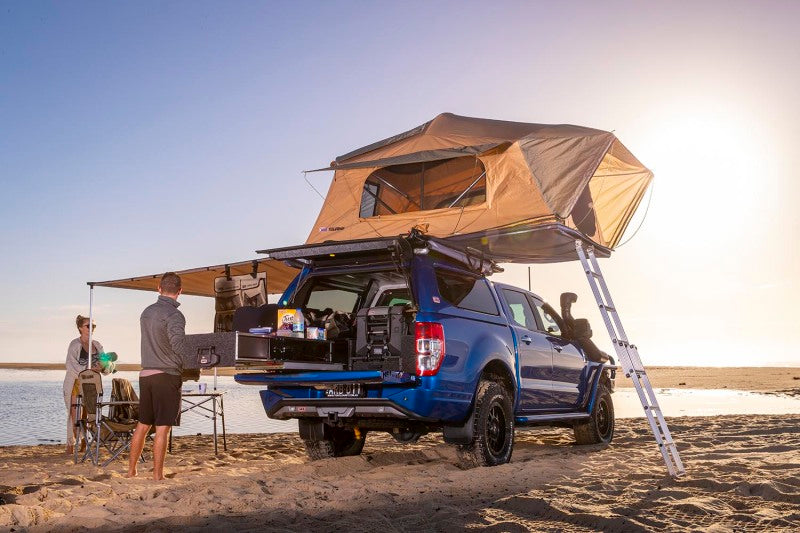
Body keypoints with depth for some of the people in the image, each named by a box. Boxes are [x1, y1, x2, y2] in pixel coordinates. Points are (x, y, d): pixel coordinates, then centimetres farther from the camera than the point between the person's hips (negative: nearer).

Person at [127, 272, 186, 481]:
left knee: (142, 424, 16)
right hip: (167, 375, -7)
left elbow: (152, 343, 14)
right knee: (162, 428, -2)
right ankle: (157, 475, 1)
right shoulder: (173, 315, -13)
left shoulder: (146, 312, 11)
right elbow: (179, 346, -24)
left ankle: (131, 470, 23)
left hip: (145, 374, 7)